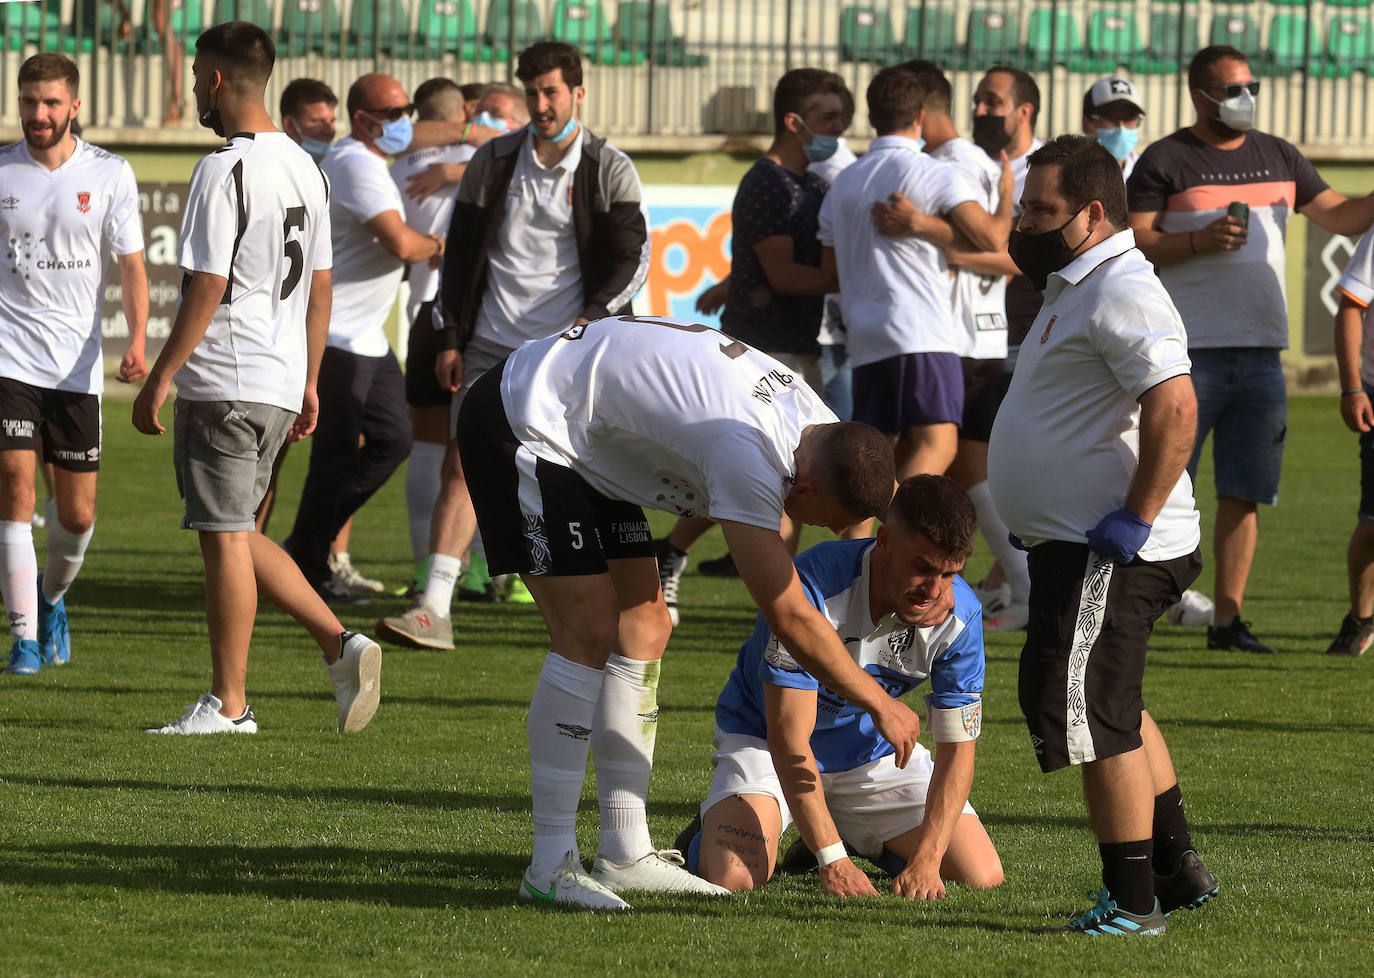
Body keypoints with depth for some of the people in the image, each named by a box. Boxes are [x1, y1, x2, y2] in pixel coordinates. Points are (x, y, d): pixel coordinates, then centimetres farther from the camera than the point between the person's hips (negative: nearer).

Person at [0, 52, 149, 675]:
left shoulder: (110, 174, 1)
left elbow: (131, 265, 2)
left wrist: (137, 342, -13)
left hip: (78, 364, 1)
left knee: (77, 515, 4)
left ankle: (51, 596, 34)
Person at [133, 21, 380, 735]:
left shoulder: (224, 172, -14)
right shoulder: (305, 168, 12)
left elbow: (207, 289, -17)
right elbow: (320, 288, 16)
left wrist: (159, 379, -11)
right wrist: (308, 383, 21)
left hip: (223, 383, -8)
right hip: (281, 383, 8)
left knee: (225, 539, -2)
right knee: (238, 536, 17)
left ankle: (228, 703, 2)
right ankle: (340, 645, 6)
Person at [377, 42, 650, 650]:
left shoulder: (609, 171, 0)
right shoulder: (494, 162, 8)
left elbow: (632, 257, -3)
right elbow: (461, 251, 12)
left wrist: (591, 320, -18)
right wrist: (449, 338, 7)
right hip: (491, 346, 3)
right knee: (462, 466, -9)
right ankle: (434, 610, -14)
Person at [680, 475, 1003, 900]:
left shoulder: (959, 615, -21)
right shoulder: (814, 588, -34)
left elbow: (957, 748, -16)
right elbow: (788, 737, -34)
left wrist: (926, 861, -31)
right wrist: (832, 862, -41)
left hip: (873, 750, 4)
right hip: (765, 740, -4)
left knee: (983, 877, -9)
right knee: (731, 878, -29)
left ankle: (859, 838, 20)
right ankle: (712, 832, 9)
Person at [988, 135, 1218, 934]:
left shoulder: (1123, 295, -19)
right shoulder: (1078, 290, 16)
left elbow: (1175, 410, -28)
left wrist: (1135, 522, -27)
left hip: (1107, 551, -12)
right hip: (1074, 544, 12)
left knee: (1095, 717, -10)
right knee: (1115, 711, 23)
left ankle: (1134, 901, -5)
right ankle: (1178, 869, 33)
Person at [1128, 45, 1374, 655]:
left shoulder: (1278, 158, 14)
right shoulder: (1164, 162, -2)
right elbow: (1132, 245, -7)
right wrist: (1198, 241, -20)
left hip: (1260, 352, 5)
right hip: (1190, 352, -5)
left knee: (1244, 493, 5)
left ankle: (1227, 617, 9)